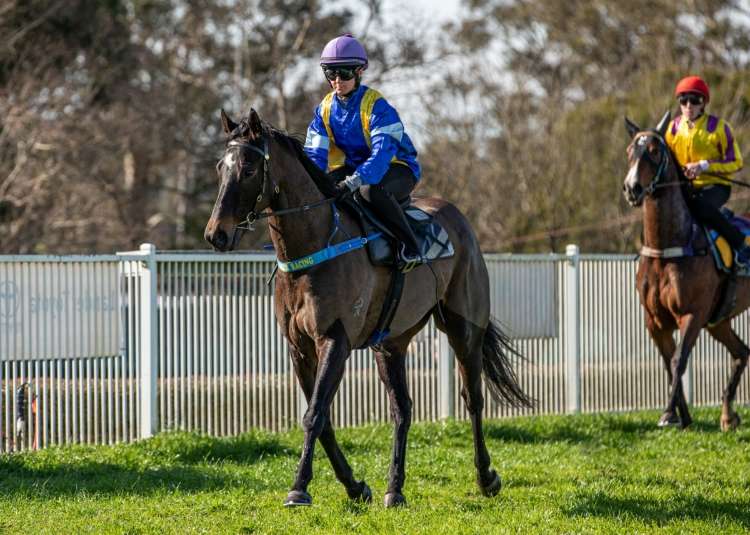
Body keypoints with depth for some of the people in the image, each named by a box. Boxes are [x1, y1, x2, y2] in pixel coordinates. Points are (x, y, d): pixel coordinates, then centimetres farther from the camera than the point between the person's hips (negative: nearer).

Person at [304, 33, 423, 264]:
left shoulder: (376, 105, -21)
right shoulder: (325, 109, -1)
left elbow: (383, 152, -33)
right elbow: (315, 154, -5)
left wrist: (353, 181, -47)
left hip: (397, 168, -6)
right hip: (353, 167, 7)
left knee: (371, 189, -40)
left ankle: (410, 243, -29)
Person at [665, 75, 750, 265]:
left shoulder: (718, 127, -5)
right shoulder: (673, 127, 7)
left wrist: (704, 166, -19)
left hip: (714, 185, -5)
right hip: (683, 186, 5)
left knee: (701, 206, -36)